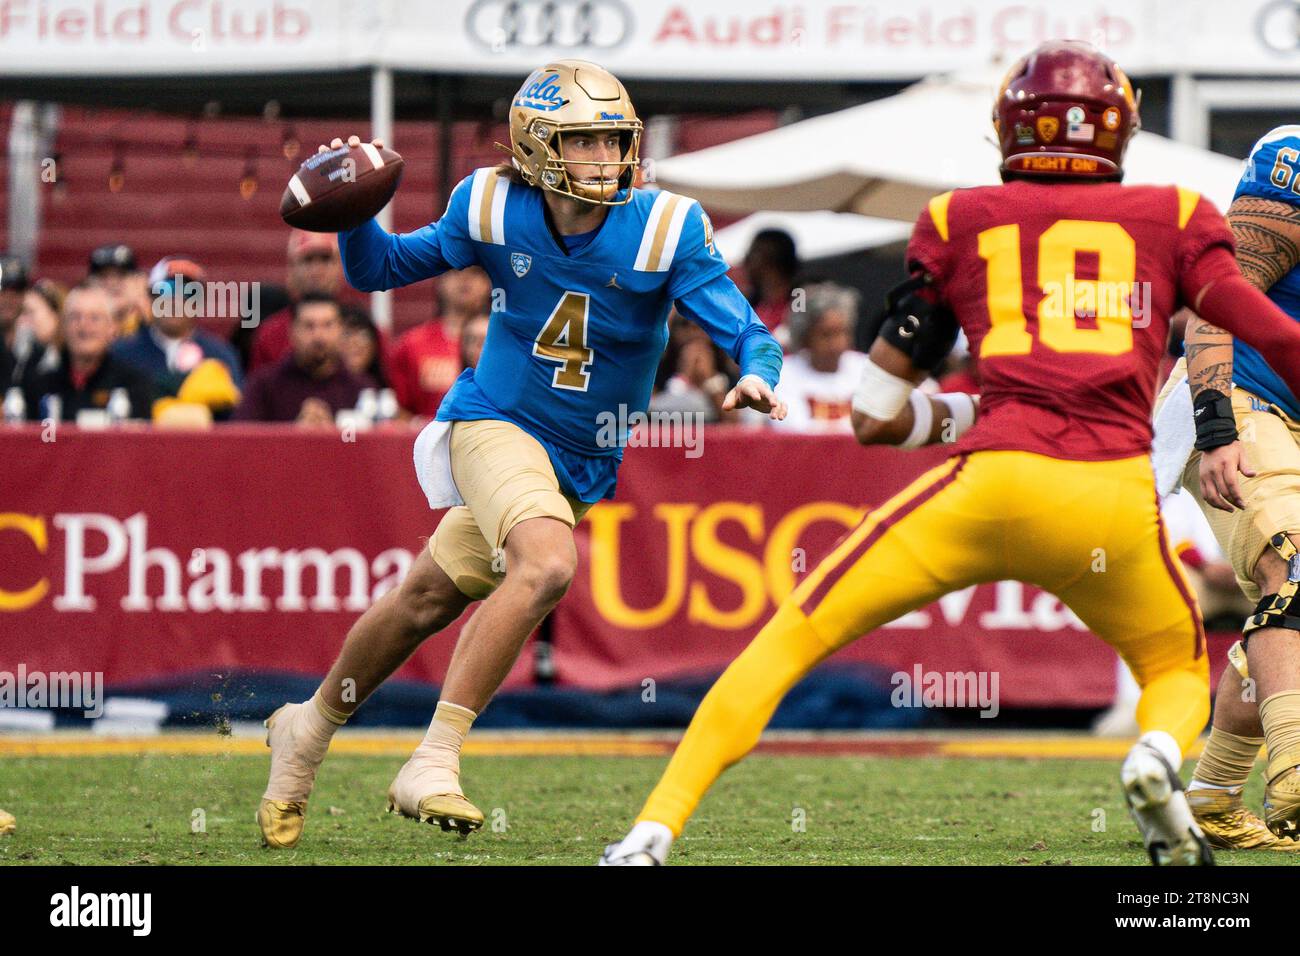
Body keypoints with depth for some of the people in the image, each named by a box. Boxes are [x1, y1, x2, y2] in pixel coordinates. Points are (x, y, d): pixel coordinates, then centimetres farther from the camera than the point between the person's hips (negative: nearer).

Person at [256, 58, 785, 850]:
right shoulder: (495, 211, -11)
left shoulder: (665, 231, -14)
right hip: (495, 426, -3)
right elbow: (380, 270, 3)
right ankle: (433, 766, -24)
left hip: (583, 460, 3)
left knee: (429, 601, 12)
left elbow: (745, 331, -18)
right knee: (548, 564, -30)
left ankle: (309, 728, 35)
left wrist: (758, 374, -40)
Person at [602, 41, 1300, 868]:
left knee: (792, 641, 11)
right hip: (1118, 496, 1)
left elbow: (876, 416, 19)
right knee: (1181, 674, 27)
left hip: (993, 484, -1)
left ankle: (652, 834, -3)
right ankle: (1159, 755, -9)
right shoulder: (1172, 217, 19)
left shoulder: (959, 222, 19)